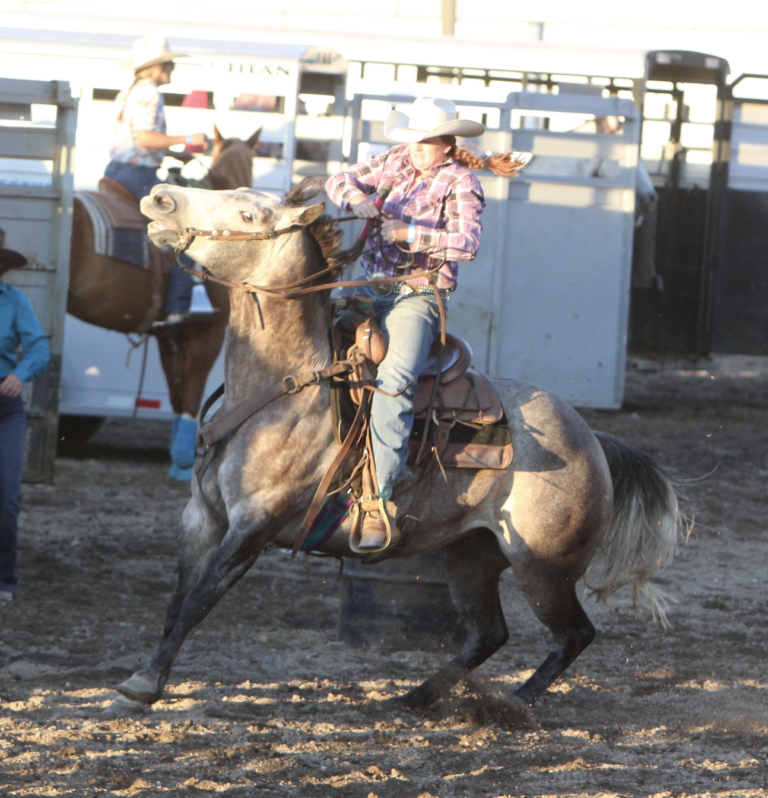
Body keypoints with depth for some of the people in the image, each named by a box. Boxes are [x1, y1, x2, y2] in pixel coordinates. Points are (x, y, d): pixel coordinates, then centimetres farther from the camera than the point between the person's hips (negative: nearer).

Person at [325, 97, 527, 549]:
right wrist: (355, 198, -6)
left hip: (418, 296, -7)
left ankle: (379, 501, -33)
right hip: (372, 287, 7)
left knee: (395, 379, -28)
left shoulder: (459, 182, -3)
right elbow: (341, 181, 16)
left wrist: (409, 233, -21)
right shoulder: (397, 162, 14)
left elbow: (467, 241, -18)